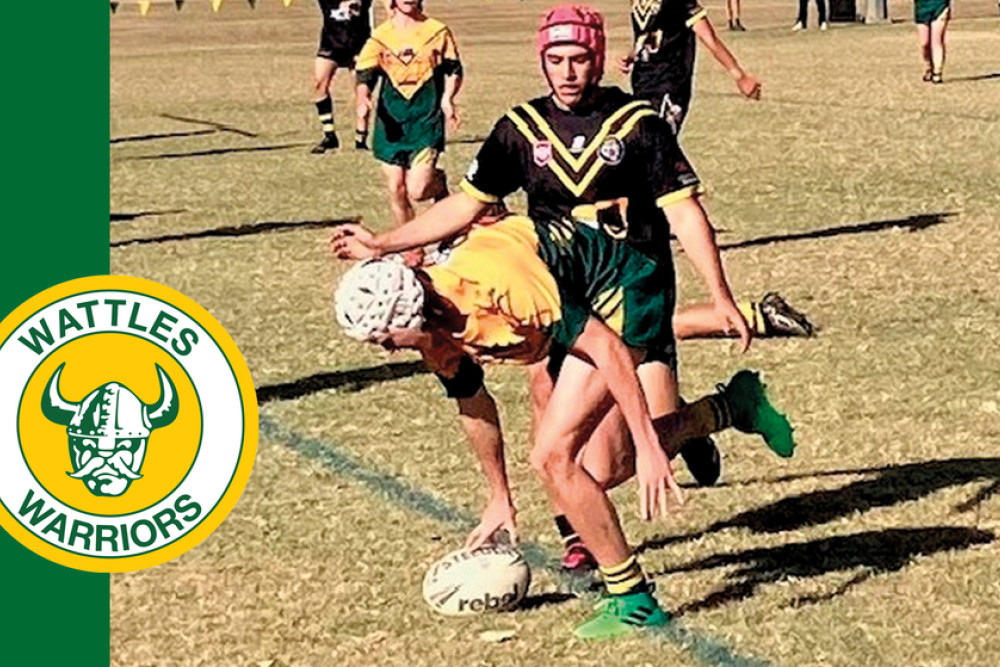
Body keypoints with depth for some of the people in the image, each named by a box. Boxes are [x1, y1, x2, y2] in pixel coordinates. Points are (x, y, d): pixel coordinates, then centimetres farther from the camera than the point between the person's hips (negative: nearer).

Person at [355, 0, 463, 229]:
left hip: (427, 120, -2)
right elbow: (364, 76, 0)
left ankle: (438, 182, 21)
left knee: (417, 191, -14)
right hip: (390, 124, 2)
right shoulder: (380, 37, 4)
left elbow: (454, 70, 12)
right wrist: (363, 100, -22)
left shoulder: (438, 32, 4)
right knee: (396, 190, 3)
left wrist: (447, 99, -6)